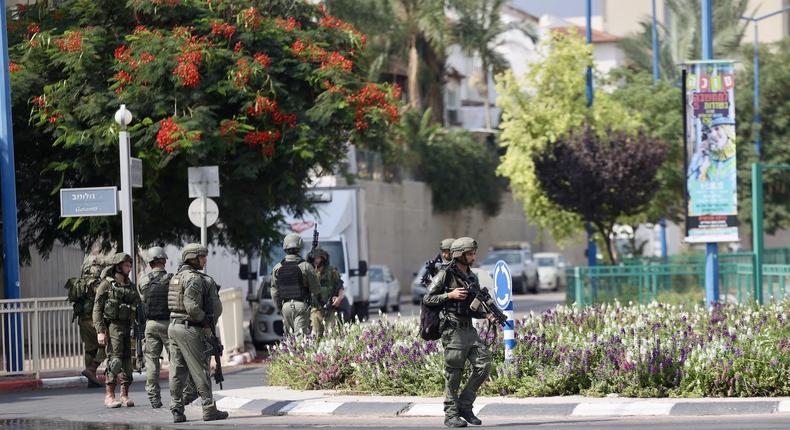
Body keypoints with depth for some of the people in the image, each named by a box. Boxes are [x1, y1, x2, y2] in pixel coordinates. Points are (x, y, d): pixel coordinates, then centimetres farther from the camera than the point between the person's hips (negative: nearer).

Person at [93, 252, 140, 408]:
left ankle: (125, 396, 10)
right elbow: (97, 309, -6)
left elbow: (138, 307, 19)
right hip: (112, 325, -6)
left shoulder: (130, 286, 15)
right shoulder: (106, 285, -3)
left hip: (127, 327, 6)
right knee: (115, 359, -13)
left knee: (127, 360, 4)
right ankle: (109, 396, -10)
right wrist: (100, 331, -14)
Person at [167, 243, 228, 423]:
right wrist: (206, 321, -7)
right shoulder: (193, 278, -15)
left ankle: (177, 411, 8)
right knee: (200, 370, -3)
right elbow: (192, 307, -23)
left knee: (177, 371, 8)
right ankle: (209, 409, 1)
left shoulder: (176, 277, 15)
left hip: (174, 326, 9)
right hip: (190, 329, -9)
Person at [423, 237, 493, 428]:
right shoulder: (446, 274, -5)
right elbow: (428, 299, -6)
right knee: (453, 374, -4)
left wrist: (486, 315, 5)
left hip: (469, 329, 7)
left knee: (484, 364, -4)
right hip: (453, 330, -7)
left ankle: (465, 405, 8)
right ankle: (451, 414, 4)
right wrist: (450, 295, -16)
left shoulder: (472, 278, 16)